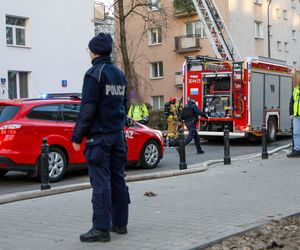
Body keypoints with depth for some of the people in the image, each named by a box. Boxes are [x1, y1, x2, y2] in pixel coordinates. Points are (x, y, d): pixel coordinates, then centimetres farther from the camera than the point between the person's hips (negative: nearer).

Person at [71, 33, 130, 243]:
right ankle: (120, 223, 18)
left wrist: (77, 136, -12)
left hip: (99, 135, -8)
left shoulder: (95, 74, -10)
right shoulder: (120, 74, 14)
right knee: (117, 178, 11)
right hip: (117, 134, 8)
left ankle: (101, 229, -5)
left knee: (101, 182, -7)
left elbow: (88, 109, -16)